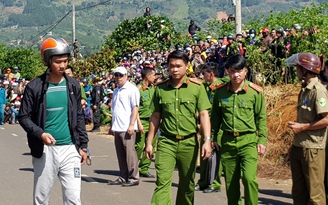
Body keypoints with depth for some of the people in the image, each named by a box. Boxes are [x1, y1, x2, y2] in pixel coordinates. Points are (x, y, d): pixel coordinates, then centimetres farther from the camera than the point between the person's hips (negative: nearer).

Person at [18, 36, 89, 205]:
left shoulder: (73, 85, 6)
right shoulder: (35, 87, -5)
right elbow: (24, 117, -1)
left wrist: (83, 145, 10)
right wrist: (40, 134, -17)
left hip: (70, 149, 2)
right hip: (44, 150, -2)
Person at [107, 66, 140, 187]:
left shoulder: (132, 89, -4)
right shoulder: (116, 91, 19)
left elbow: (135, 108, -10)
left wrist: (131, 125, -18)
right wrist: (112, 126, 23)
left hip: (127, 128, -8)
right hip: (117, 127, 8)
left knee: (130, 153, -6)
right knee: (120, 154, 9)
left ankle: (133, 178, 0)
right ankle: (123, 177, 15)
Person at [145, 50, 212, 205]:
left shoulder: (197, 87, -1)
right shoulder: (160, 88, 5)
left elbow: (204, 114, -4)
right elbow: (156, 116, 10)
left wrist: (207, 140, -14)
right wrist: (149, 142, 9)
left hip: (189, 142, 0)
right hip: (166, 142, 0)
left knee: (187, 183, 12)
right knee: (162, 182, -9)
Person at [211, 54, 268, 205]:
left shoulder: (255, 92, -2)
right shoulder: (220, 92, 4)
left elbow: (261, 117, 3)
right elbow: (215, 117, 12)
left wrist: (262, 140, -2)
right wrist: (211, 137, 11)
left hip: (248, 141, -2)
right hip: (227, 141, 3)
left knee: (249, 178, -16)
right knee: (230, 181, 9)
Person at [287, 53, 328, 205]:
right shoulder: (304, 90, 13)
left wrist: (302, 127, -15)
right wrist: (295, 125, 7)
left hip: (312, 148, -9)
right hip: (298, 146, 9)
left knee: (314, 192, -3)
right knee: (298, 191, 16)